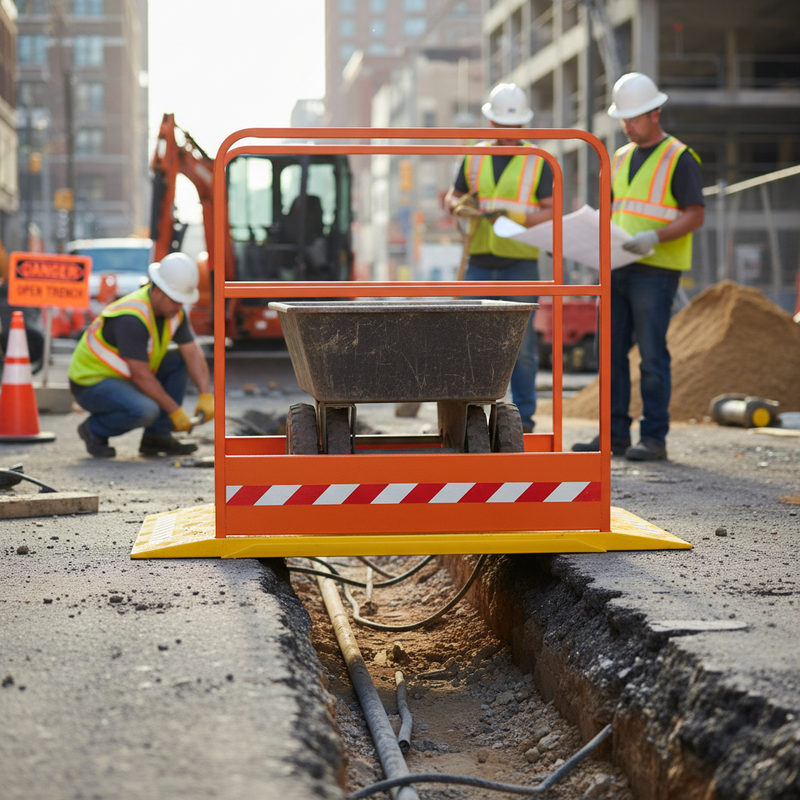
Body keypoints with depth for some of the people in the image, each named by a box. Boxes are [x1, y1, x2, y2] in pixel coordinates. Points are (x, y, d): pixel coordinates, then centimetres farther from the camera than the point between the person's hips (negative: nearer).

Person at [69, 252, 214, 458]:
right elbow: (141, 376, -28)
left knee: (180, 359, 1)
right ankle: (94, 430, -4)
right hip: (92, 383, -9)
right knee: (145, 410, -34)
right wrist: (174, 410, -22)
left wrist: (206, 395, -19)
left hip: (125, 378, 9)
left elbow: (193, 353, -4)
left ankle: (157, 436, 1)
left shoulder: (174, 310, -4)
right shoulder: (132, 318, -30)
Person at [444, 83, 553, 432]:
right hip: (479, 263, 3)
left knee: (521, 345, -1)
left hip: (520, 263, -3)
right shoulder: (474, 158, 12)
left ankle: (523, 422, 5)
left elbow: (551, 212, -4)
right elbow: (452, 196, 20)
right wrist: (457, 206, -5)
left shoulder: (538, 162, 2)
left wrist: (513, 215, -20)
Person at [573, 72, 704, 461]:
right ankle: (615, 434, 12)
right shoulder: (620, 159, 18)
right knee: (611, 352, 6)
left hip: (656, 270, -7)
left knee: (652, 354, -7)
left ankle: (654, 438, -2)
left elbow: (695, 215, -9)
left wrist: (654, 237, -23)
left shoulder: (680, 158, -3)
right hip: (616, 268, 7)